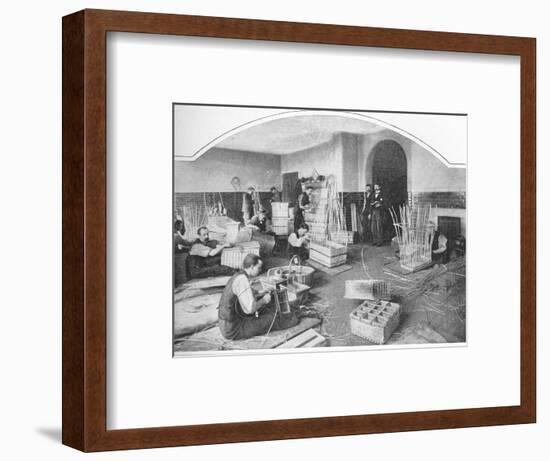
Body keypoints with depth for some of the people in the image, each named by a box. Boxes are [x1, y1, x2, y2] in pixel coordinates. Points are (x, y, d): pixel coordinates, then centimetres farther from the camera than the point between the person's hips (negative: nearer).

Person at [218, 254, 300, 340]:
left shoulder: (237, 276, 9)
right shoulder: (242, 280, -22)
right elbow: (250, 309, -27)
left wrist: (258, 295, 14)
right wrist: (263, 300, -9)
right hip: (234, 330, -9)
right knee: (272, 319, 3)